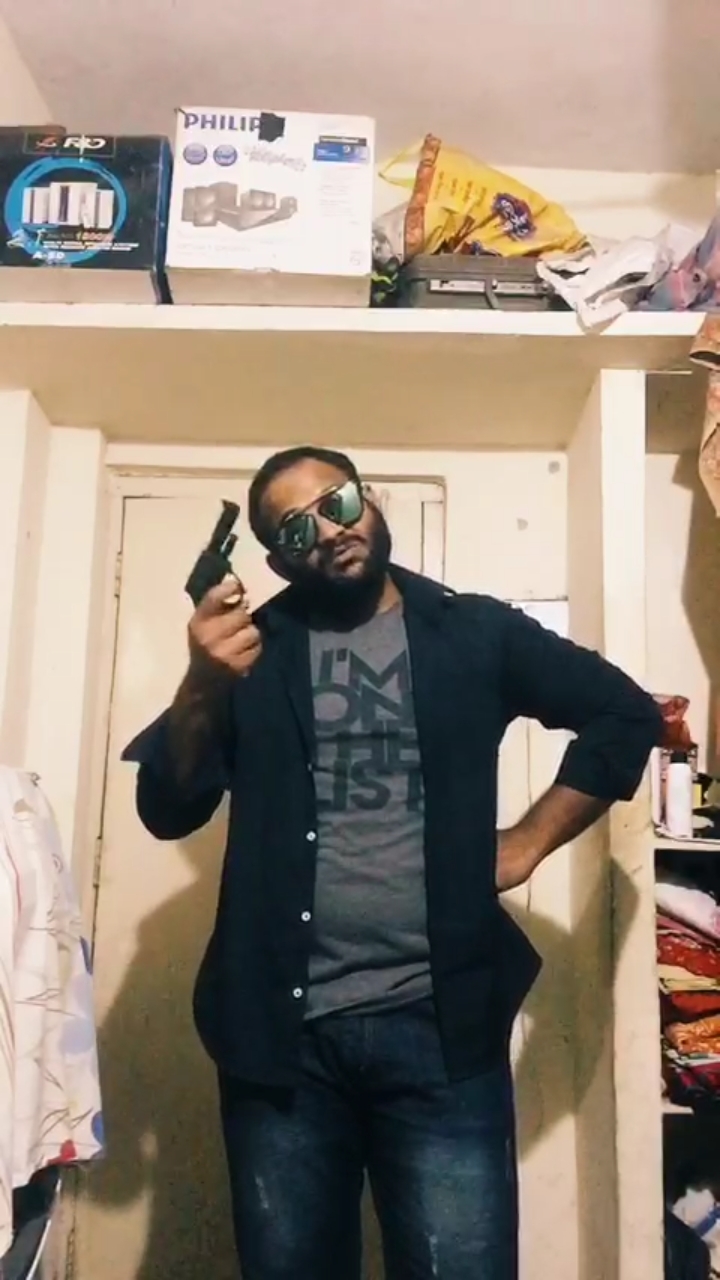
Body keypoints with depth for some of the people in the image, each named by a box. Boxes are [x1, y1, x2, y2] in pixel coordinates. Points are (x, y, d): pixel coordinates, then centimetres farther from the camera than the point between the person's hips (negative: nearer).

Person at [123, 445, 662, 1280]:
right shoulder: (254, 651, 8)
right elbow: (168, 811, 1)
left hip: (439, 1024, -1)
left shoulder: (473, 633, 6)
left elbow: (626, 713, 9)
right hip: (282, 1030, 2)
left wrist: (526, 843, 0)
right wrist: (202, 687, -18)